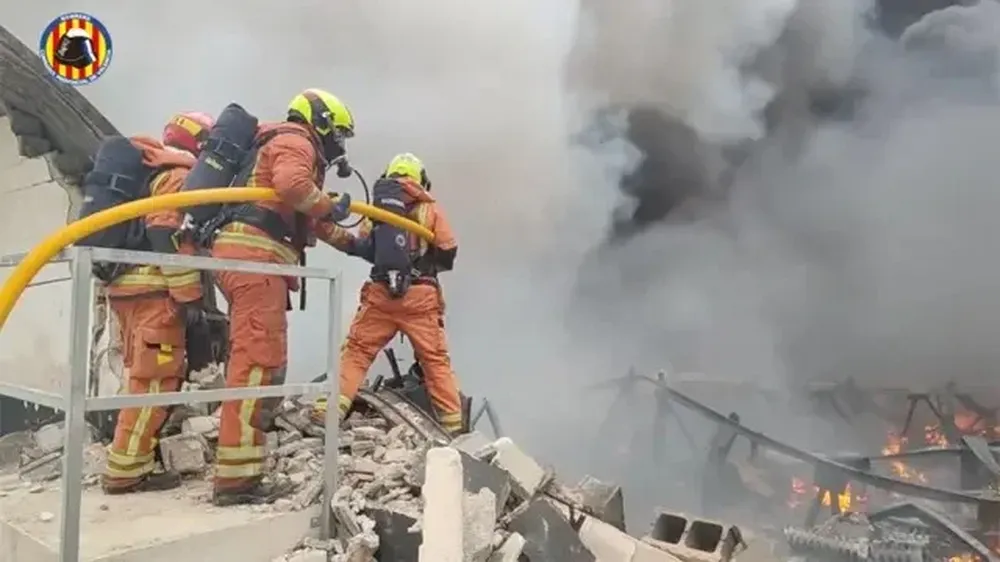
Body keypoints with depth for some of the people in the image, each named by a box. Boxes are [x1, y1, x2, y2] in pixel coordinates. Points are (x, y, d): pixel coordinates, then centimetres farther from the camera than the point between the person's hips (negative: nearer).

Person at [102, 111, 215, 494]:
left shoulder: (152, 174, 24)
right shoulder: (180, 177, -6)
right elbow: (167, 235, -20)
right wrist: (190, 295, -20)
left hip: (130, 286, 10)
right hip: (155, 291, -10)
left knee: (145, 377, 15)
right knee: (156, 379, -7)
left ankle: (132, 462, 21)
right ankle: (126, 471, -5)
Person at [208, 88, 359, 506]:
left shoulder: (288, 147, 33)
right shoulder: (294, 141, 2)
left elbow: (311, 221, 37)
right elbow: (291, 184, -23)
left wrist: (354, 242, 40)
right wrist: (331, 205, -6)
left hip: (245, 254, 11)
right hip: (255, 254, -11)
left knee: (262, 360, 11)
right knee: (259, 361, -16)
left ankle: (239, 472, 15)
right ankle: (236, 478, -18)